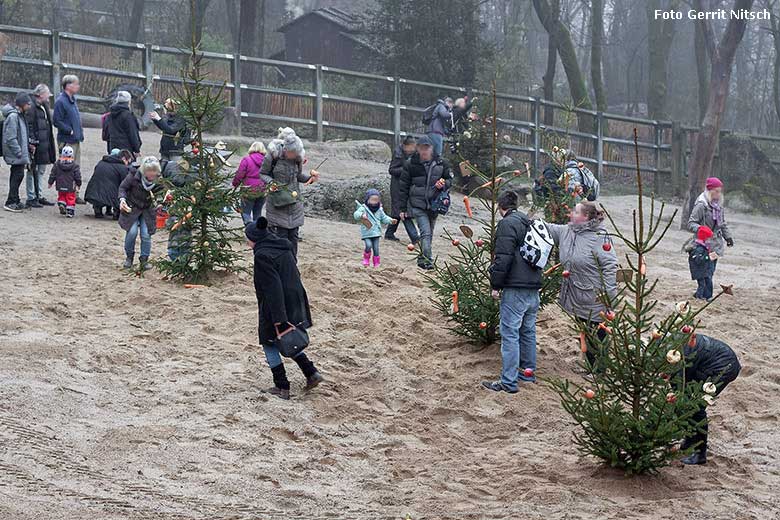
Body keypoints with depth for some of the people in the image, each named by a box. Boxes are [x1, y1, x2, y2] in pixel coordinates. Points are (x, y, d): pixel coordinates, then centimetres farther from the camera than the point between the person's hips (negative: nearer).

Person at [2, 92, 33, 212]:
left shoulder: (19, 115, 12)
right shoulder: (13, 116, -18)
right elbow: (10, 138, -21)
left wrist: (28, 146, 14)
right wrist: (19, 152, -19)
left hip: (19, 154, 10)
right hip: (15, 154, -10)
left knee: (16, 175, 14)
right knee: (18, 175, -8)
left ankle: (15, 201, 21)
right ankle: (11, 203, -4)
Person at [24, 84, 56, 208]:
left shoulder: (44, 107, 16)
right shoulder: (32, 107, -13)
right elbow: (28, 126, -18)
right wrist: (32, 142, -22)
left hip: (44, 145, 9)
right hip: (36, 145, -9)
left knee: (41, 171, 15)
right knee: (33, 172, -3)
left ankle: (39, 196, 22)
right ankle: (31, 198, 2)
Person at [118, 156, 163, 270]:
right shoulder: (134, 176, -21)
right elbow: (123, 187, -7)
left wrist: (159, 203, -19)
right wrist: (122, 198, -23)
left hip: (148, 210, 1)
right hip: (132, 208, -1)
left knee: (146, 235, -8)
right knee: (132, 232, -14)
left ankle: (144, 259, 12)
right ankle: (129, 257, 10)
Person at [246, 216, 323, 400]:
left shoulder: (262, 255, -20)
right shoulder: (284, 248, 5)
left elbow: (273, 288, -25)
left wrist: (279, 319, -25)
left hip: (274, 307, -8)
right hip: (294, 304, 8)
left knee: (270, 344, 10)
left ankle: (282, 388, 13)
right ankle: (312, 373, 15)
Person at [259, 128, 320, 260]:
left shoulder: (297, 157, -1)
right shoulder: (274, 156, -14)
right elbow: (262, 174, -2)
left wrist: (310, 176, -5)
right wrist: (271, 182, -21)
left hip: (294, 203, 4)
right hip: (278, 204, -4)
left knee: (293, 236, 8)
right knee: (281, 236, -5)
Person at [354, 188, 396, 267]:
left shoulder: (379, 210, 9)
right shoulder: (363, 209, -7)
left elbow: (384, 218, 19)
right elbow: (356, 214, -20)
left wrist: (391, 220, 2)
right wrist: (361, 215, -42)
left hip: (376, 233, 4)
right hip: (366, 233, -4)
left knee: (376, 248, 2)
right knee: (368, 245, -21)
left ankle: (377, 263, 13)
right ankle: (366, 259, 4)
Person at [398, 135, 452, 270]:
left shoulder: (440, 163, 3)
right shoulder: (410, 164, -3)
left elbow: (449, 179, 15)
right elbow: (404, 187, 1)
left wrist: (444, 184, -11)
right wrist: (402, 208, -2)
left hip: (434, 204, 3)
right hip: (417, 205, -3)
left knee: (429, 234, 11)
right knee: (425, 232, -17)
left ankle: (422, 259, 25)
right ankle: (428, 260, -20)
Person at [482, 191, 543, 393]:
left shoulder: (507, 224, -11)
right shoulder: (530, 223, 16)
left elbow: (503, 258, -18)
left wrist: (496, 284, -11)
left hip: (515, 289, -9)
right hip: (533, 288, 9)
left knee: (510, 334, -7)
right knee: (528, 331, 20)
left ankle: (509, 382, -8)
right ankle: (529, 371, 30)